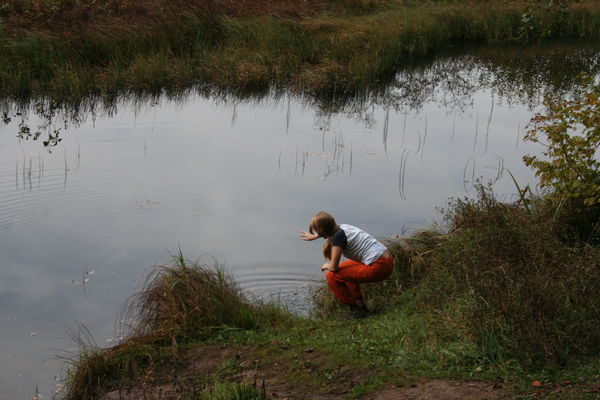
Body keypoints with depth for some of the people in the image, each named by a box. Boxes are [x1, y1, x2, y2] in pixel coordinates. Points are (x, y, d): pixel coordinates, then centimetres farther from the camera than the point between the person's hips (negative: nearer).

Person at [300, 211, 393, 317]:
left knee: (332, 276, -2)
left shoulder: (338, 236, -14)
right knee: (345, 267, 29)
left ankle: (356, 310, 2)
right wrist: (314, 237, 56)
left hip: (379, 267, -9)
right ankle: (359, 303, 23)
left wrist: (326, 266, 12)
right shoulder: (342, 228, 12)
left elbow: (333, 267, -11)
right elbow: (328, 232, 39)